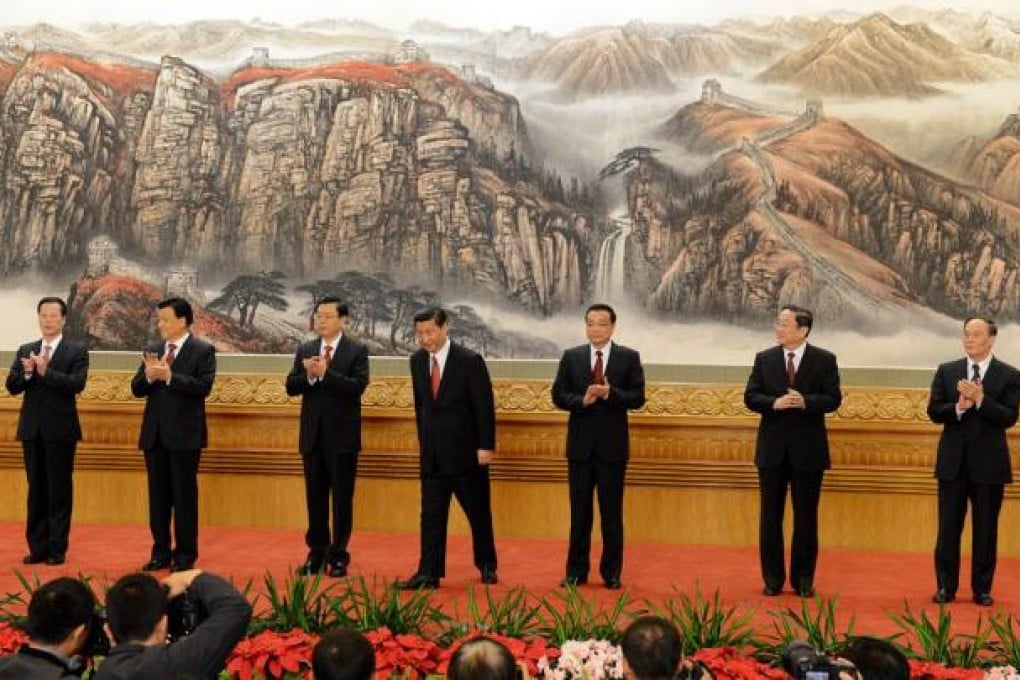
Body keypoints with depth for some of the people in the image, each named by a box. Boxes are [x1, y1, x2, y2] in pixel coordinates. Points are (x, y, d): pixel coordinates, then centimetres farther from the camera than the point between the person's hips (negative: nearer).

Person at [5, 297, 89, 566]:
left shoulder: (77, 350, -1)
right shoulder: (25, 350, 12)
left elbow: (77, 384, -15)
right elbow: (12, 386, 4)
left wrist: (45, 372, -25)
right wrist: (26, 372, -16)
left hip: (60, 429, -4)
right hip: (32, 429, 4)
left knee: (59, 490, 1)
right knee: (36, 489, 8)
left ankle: (57, 549, 7)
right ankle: (37, 547, 14)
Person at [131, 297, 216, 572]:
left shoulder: (203, 351, -4)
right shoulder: (153, 350, 11)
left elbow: (203, 386, -17)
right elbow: (137, 389, 8)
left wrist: (169, 376, -22)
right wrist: (148, 376, -13)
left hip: (184, 435, -5)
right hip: (154, 434, 5)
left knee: (184, 496, 1)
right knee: (158, 496, 10)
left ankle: (185, 555, 10)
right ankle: (161, 553, 19)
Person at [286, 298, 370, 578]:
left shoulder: (357, 351, -3)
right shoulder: (305, 350, 9)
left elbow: (357, 386, -16)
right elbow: (291, 387, 3)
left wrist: (324, 373, -23)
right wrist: (309, 375, -17)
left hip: (342, 436, -4)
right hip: (313, 436, 4)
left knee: (342, 499, 3)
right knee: (315, 498, 10)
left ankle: (339, 556, 12)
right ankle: (316, 554, 19)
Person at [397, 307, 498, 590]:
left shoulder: (470, 361, -12)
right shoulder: (417, 360, 3)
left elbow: (485, 406, -11)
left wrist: (486, 446, -13)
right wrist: (423, 440, 13)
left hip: (465, 451, -4)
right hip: (432, 453, 4)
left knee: (478, 512, 10)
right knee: (431, 515, 1)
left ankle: (487, 565, 27)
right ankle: (429, 573, 3)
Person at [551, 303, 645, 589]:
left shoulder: (629, 357, 1)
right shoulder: (571, 357, 5)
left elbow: (637, 397, -5)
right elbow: (558, 396, 1)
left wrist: (610, 394, -21)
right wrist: (583, 400, -17)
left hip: (613, 445, -1)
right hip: (580, 444, 2)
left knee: (612, 512, 5)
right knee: (579, 511, 8)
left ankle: (611, 573, 15)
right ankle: (576, 571, 16)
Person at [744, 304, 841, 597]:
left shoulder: (824, 360, -1)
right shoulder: (764, 359, 4)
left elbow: (833, 399, -6)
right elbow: (750, 397, 0)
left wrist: (805, 402, -22)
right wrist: (774, 403, -19)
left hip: (808, 449, -2)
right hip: (772, 448, 2)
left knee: (806, 517, 6)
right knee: (770, 516, 6)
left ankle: (803, 579, 16)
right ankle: (773, 579, 16)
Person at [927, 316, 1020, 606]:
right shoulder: (947, 371, 6)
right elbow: (933, 411, 1)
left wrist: (980, 400, -21)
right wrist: (959, 407, -17)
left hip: (989, 463, -1)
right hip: (953, 461, 2)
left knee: (986, 529, 5)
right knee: (948, 527, 5)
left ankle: (982, 588, 15)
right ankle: (945, 586, 13)